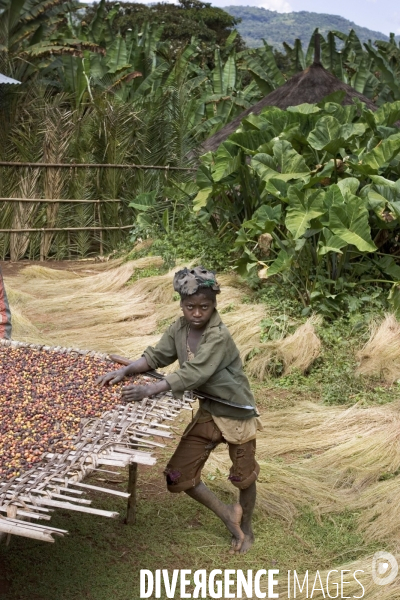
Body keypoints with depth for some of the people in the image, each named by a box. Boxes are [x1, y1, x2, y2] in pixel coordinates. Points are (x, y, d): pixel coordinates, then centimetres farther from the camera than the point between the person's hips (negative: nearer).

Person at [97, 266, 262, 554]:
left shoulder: (219, 336, -27)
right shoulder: (179, 328, -5)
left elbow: (192, 374, -35)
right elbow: (157, 356, 1)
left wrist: (149, 390, -42)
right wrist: (125, 371, -15)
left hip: (237, 414, -6)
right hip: (208, 412, 6)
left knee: (243, 477, 12)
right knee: (179, 476, 2)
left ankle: (246, 529, 39)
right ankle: (226, 513, 23)